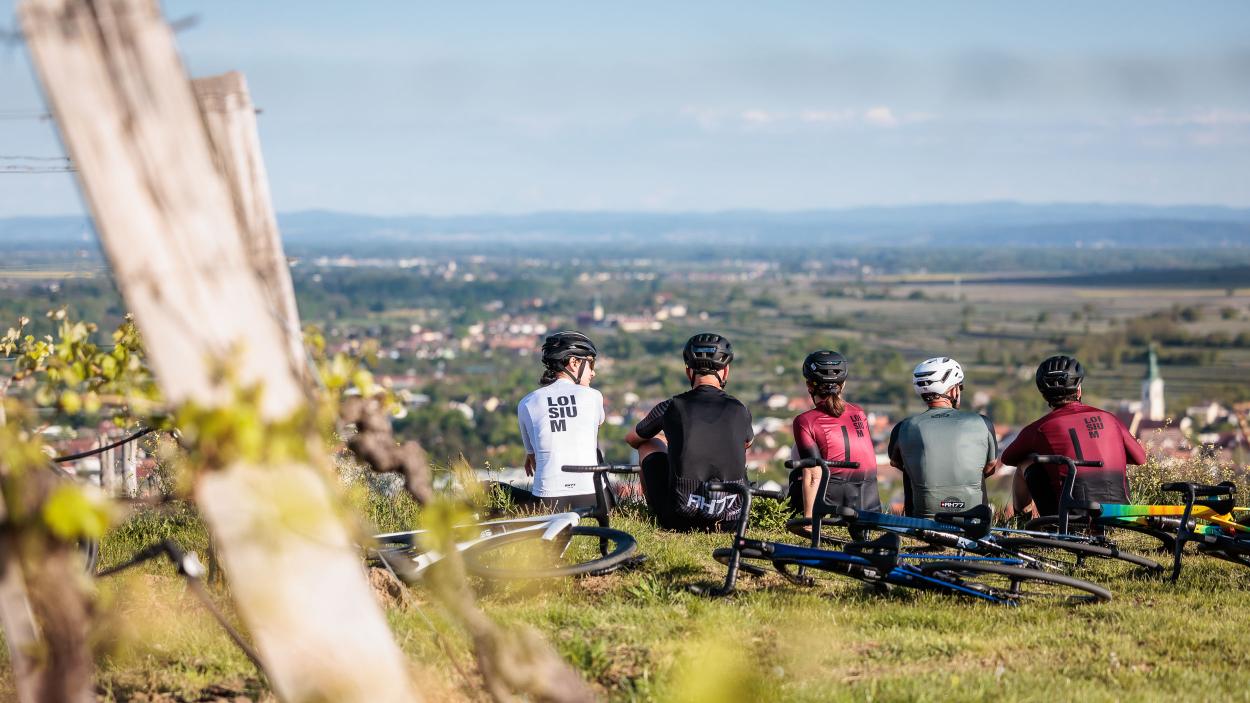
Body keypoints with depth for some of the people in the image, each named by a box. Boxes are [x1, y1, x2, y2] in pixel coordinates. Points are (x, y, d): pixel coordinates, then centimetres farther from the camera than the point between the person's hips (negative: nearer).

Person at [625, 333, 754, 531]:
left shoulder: (670, 408, 0)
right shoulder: (740, 411, 3)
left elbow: (632, 439, 22)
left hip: (678, 519, -2)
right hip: (731, 520, 2)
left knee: (649, 444, 24)